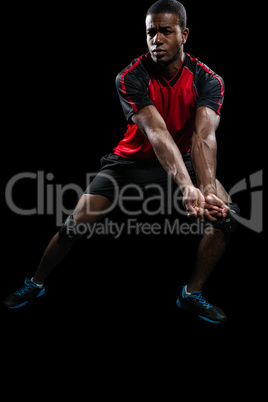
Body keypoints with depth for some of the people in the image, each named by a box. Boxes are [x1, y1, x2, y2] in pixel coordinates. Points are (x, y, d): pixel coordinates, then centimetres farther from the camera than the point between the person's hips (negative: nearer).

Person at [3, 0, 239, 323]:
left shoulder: (208, 81, -20)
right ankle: (36, 283, 19)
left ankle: (191, 294, -2)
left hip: (183, 160, 2)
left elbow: (204, 137, -35)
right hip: (131, 160, -1)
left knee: (226, 212, -21)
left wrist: (208, 190, -53)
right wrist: (187, 187, -54)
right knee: (76, 223, -10)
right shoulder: (130, 78, -25)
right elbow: (157, 133, -40)